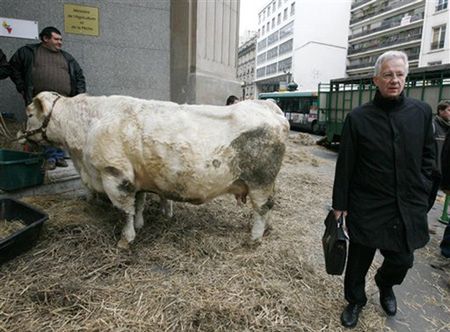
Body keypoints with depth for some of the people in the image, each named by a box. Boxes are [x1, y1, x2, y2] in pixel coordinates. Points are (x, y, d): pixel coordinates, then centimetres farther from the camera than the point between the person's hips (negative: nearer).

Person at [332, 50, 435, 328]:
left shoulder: (422, 112, 1)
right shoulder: (358, 118, -7)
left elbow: (428, 156, 9)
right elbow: (345, 165, -5)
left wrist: (421, 192, 3)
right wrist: (340, 204, -4)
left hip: (408, 207, 3)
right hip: (367, 207, -2)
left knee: (402, 260, 14)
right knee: (359, 261, 10)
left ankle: (385, 285, 48)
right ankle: (355, 301, 37)